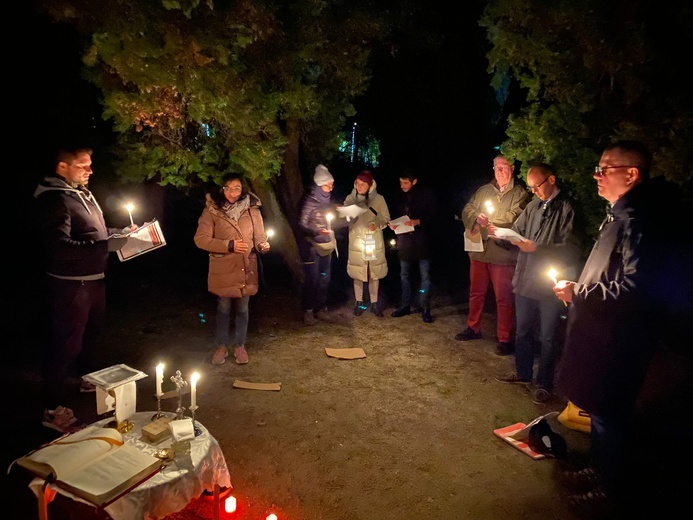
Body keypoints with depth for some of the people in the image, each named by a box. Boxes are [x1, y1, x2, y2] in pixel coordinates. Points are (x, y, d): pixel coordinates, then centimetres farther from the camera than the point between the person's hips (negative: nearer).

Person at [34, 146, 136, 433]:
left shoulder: (83, 194, 11)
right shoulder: (53, 199, -20)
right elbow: (60, 247, -29)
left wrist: (121, 232, 10)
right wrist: (106, 245, -34)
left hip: (94, 279, 10)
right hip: (70, 283, -10)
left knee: (90, 333, 24)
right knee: (66, 343, -4)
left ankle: (89, 377, 45)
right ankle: (53, 409, 7)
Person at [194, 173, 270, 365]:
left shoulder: (252, 209, -1)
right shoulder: (212, 210, -9)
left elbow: (259, 236, 4)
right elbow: (201, 239, -11)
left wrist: (262, 245, -19)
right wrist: (229, 245, -20)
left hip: (246, 269, 2)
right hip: (223, 270, -2)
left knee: (242, 309, 14)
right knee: (223, 309, 13)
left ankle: (240, 345, 32)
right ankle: (222, 346, 32)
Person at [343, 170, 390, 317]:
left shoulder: (379, 199, -6)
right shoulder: (350, 198, -2)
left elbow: (385, 218, -2)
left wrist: (376, 224, -21)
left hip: (374, 242, 0)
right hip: (356, 242, 1)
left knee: (374, 274, 8)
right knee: (357, 274, 9)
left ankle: (374, 303, 22)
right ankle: (359, 302, 25)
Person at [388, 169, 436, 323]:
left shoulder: (425, 195, -5)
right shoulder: (400, 196, 6)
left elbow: (432, 216, -7)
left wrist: (417, 221, -22)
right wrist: (393, 224, -4)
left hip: (421, 241, -4)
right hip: (404, 240, 4)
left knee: (425, 276, 0)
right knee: (404, 275, 12)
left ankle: (425, 309, 9)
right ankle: (405, 305, 24)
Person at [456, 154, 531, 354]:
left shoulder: (520, 193, -3)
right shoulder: (484, 190, 13)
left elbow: (513, 218, -16)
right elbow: (468, 209, 5)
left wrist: (486, 223, -15)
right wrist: (476, 218, -17)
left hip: (503, 253, -5)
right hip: (479, 250, 6)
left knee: (503, 298, 1)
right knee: (476, 292, 17)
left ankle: (505, 339, 12)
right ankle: (473, 328, 33)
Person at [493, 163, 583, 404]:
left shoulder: (567, 208, -12)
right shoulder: (533, 206, 7)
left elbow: (571, 249, -17)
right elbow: (516, 232, 12)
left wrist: (537, 248, -24)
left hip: (550, 285, -6)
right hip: (525, 281, 6)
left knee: (548, 337, 8)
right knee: (523, 331, 19)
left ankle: (544, 384, 24)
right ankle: (523, 373, 38)